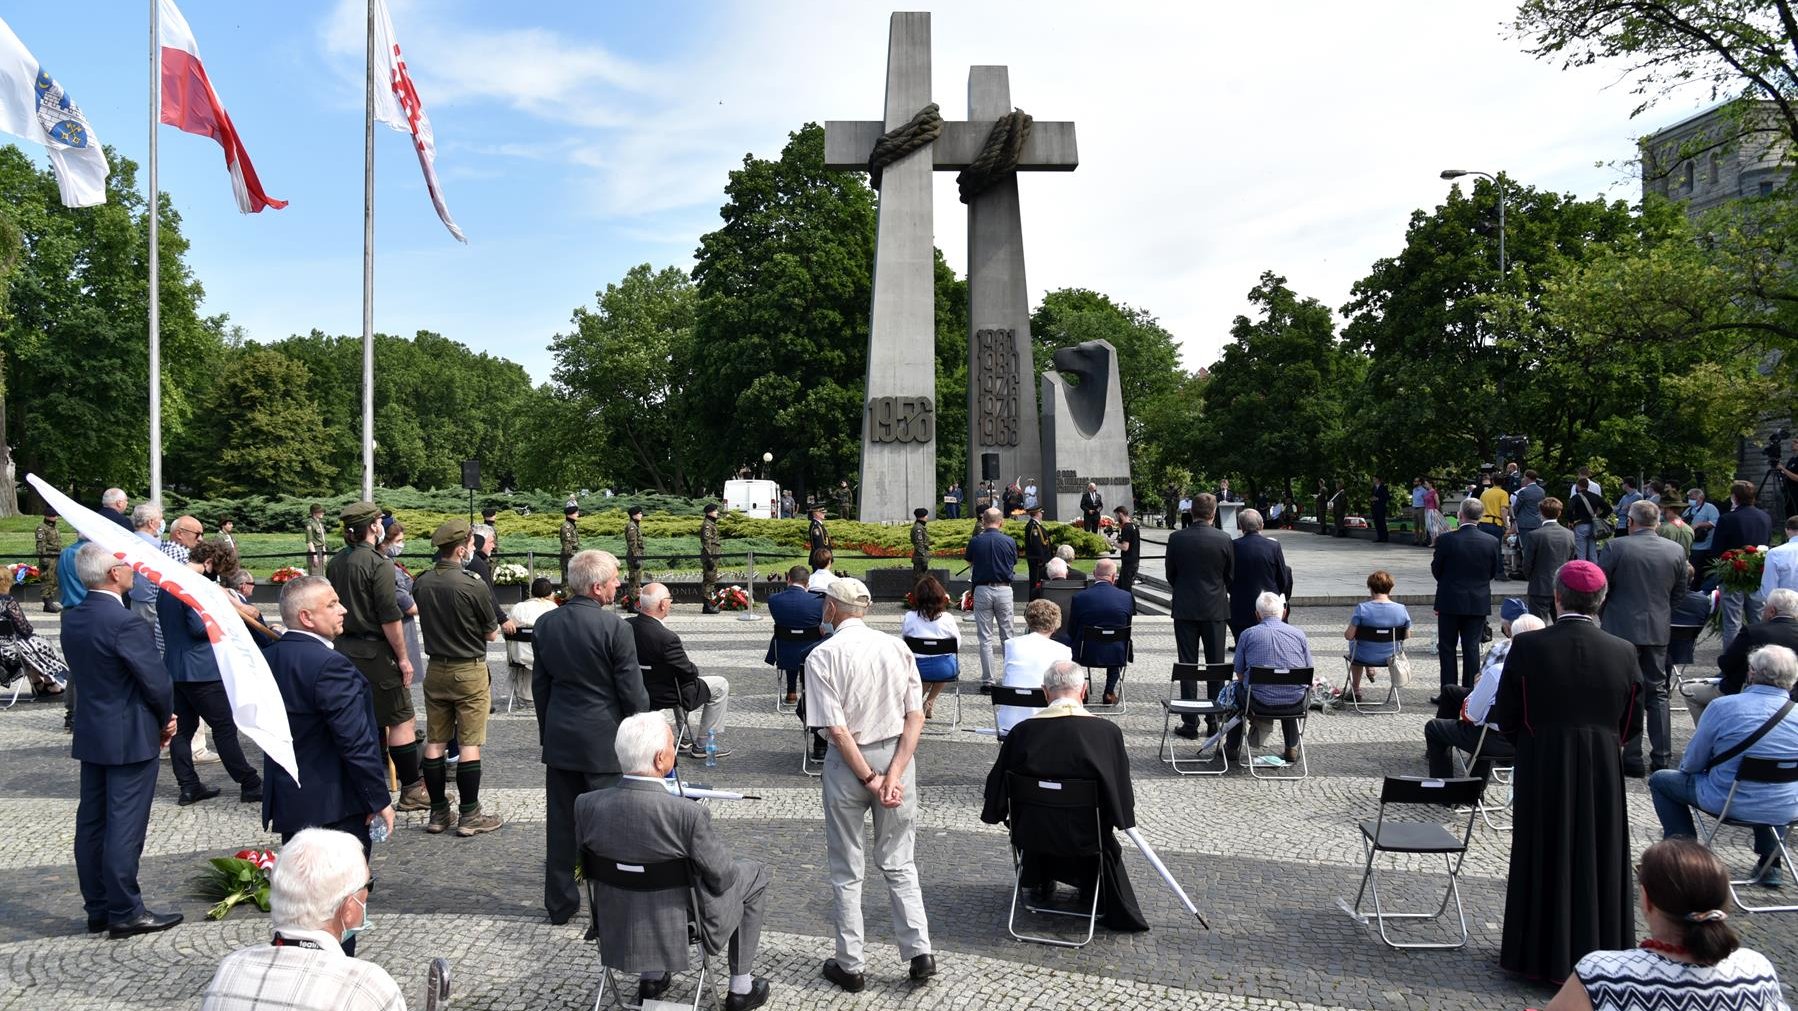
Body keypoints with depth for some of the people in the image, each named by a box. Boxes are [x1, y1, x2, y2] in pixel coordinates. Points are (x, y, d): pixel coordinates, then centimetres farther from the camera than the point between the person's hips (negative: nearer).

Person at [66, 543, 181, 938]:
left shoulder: (72, 620, 5)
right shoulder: (126, 623, -21)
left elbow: (86, 673, 10)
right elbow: (157, 681, -19)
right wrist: (165, 720, 2)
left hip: (90, 735, 8)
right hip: (130, 738, -8)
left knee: (91, 823, 13)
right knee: (125, 827, -2)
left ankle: (97, 909, 22)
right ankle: (125, 913, 5)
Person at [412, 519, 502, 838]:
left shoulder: (421, 583, -2)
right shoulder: (473, 585, -19)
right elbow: (491, 634, -8)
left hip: (435, 669, 6)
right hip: (470, 671, -5)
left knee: (435, 742, 11)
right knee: (469, 744, 1)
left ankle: (438, 813, 19)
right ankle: (469, 817, 5)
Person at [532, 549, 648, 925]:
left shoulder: (545, 624, 1)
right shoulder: (615, 627, -17)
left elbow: (539, 685, 9)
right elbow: (632, 692, -12)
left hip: (559, 739, 5)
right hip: (603, 740, -5)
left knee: (560, 823, 13)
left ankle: (559, 903, 23)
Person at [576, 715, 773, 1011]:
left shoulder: (586, 805, -18)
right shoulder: (688, 815, -32)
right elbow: (722, 877, -18)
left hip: (617, 927, 5)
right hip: (680, 929, -4)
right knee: (755, 875, 20)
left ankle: (651, 978, 39)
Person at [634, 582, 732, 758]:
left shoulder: (628, 626, -11)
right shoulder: (666, 638, -32)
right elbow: (689, 672, -18)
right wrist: (694, 670, 2)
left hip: (640, 693, 8)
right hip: (663, 697, -8)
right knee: (721, 686, 7)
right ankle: (702, 745, 14)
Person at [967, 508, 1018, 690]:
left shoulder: (975, 541, -4)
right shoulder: (1009, 541, -3)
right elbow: (1014, 565, 10)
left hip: (982, 590, -1)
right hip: (1004, 589, 1)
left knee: (985, 638, 4)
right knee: (1007, 636, 12)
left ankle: (988, 681, 3)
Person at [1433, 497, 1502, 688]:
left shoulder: (1446, 539, -14)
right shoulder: (1491, 542, -6)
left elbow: (1436, 570, -5)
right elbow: (1494, 573, 4)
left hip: (1450, 602, -2)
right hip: (1479, 603, 2)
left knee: (1447, 649, 8)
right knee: (1472, 649, 9)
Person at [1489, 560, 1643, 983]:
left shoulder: (1527, 647, -15)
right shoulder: (1623, 652, -7)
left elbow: (1506, 718, -9)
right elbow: (1632, 726, 1)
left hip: (1541, 772, -1)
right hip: (1603, 774, 2)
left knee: (1544, 858, 11)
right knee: (1597, 858, 15)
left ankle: (1541, 951, 21)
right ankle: (1597, 949, 25)